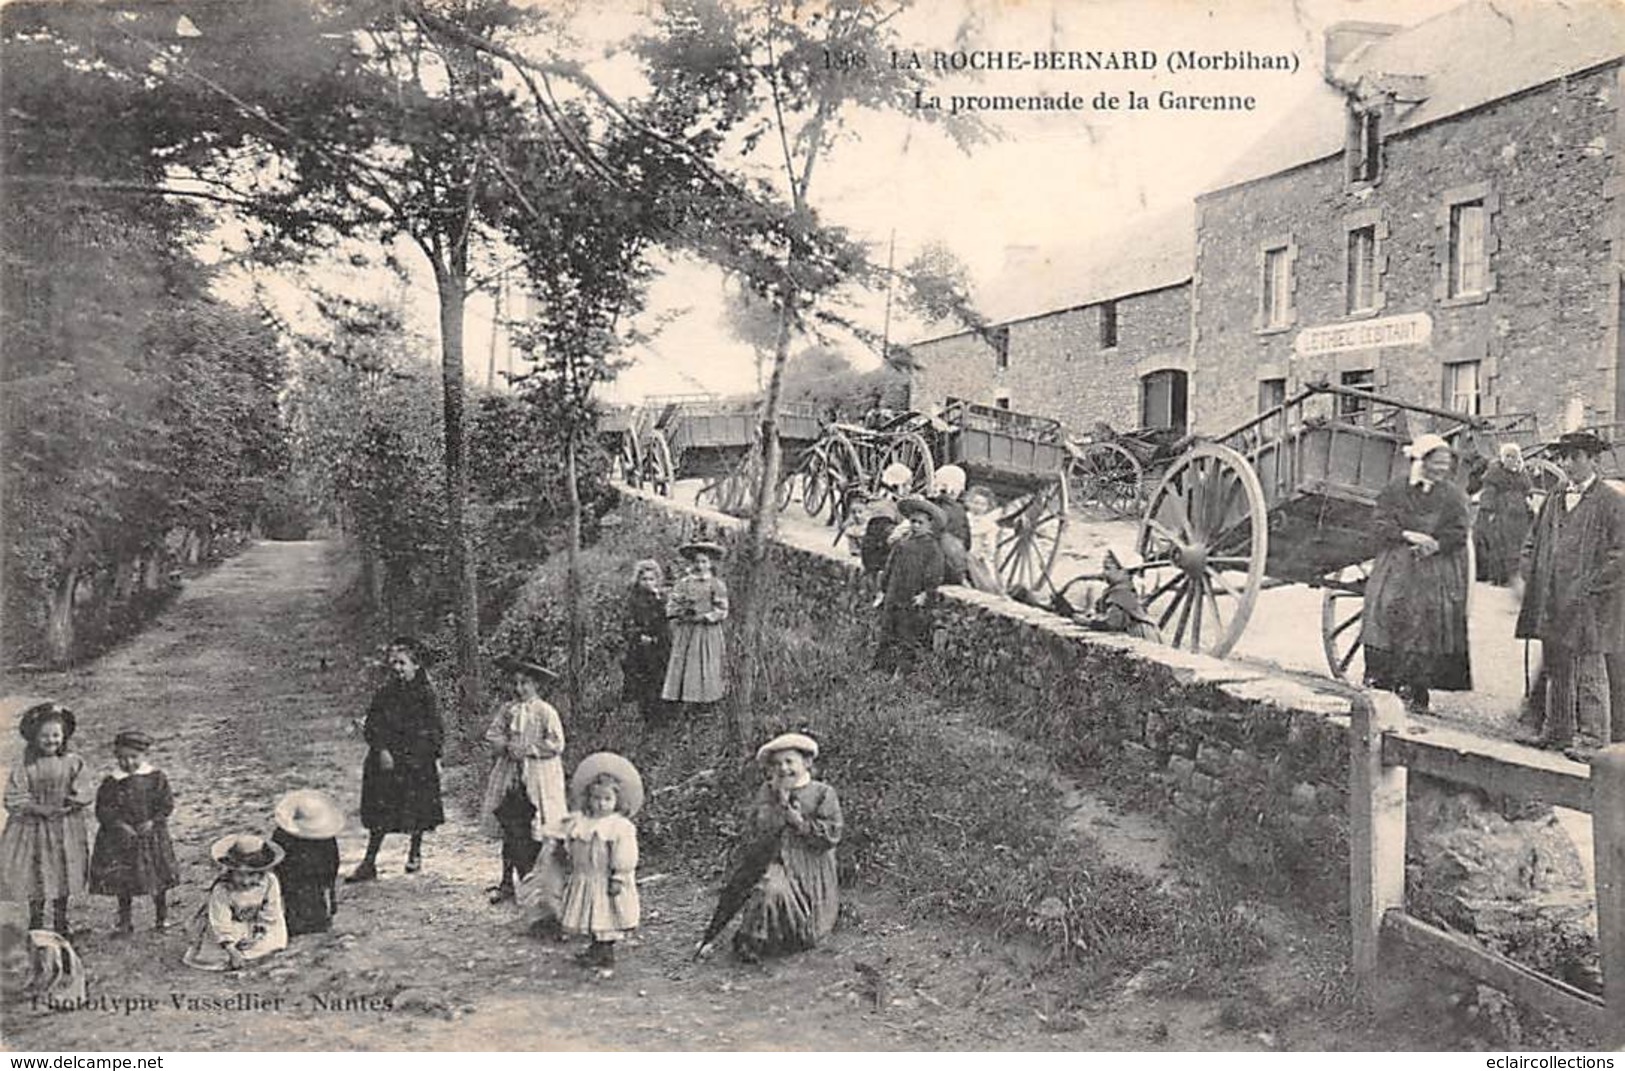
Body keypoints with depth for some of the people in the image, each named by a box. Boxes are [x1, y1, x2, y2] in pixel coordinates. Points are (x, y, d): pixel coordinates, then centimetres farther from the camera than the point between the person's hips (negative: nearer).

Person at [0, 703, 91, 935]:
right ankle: (36, 921, 23)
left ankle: (60, 923, 26)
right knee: (36, 880, 5)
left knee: (63, 878, 10)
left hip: (66, 830, 2)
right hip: (32, 829, -1)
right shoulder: (24, 767, -8)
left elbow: (82, 793, -2)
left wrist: (73, 803, -20)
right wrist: (41, 809, -21)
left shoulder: (73, 763, -3)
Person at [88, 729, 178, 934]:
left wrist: (152, 821, -15)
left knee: (158, 878, 7)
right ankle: (125, 920, 20)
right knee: (122, 880, 5)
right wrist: (120, 825, -19)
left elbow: (167, 804, -2)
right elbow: (103, 809, -7)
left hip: (152, 835, 0)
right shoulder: (112, 783, -4)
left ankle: (162, 916, 23)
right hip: (120, 838, 0)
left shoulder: (156, 778, -3)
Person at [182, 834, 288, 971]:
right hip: (229, 926, -3)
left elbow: (270, 912, -11)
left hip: (252, 925, 3)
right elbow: (221, 924, -26)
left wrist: (258, 933, -17)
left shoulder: (270, 882, -24)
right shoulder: (222, 891, -33)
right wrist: (230, 949, -25)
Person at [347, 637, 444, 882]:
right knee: (379, 814, 1)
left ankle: (415, 852, 31)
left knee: (419, 810, 9)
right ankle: (369, 862, 5)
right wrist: (381, 750, -12)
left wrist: (436, 757, -2)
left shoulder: (425, 694, -3)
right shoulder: (385, 693, 2)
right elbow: (372, 726, 1)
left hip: (418, 761, -1)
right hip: (386, 760, 1)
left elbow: (436, 728, 1)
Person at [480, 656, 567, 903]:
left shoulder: (546, 712, -6)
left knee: (533, 833, -1)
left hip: (537, 779, -4)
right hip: (509, 776, 4)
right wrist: (507, 746, -12)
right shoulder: (507, 710, 8)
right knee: (510, 831, 7)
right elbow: (492, 736, 6)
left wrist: (528, 749, -15)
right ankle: (507, 881, 17)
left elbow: (556, 744, -11)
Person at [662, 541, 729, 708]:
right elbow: (670, 607, 4)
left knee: (707, 668, -2)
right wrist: (683, 610, -14)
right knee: (681, 666, -3)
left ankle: (707, 699, 3)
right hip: (685, 632, 2)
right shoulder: (682, 584, 7)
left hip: (708, 633, -1)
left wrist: (704, 617, -14)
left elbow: (722, 611, -3)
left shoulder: (717, 585, 2)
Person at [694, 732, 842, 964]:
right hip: (771, 864, 2)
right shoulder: (766, 793, 12)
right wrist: (780, 802, -9)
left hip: (809, 872, -2)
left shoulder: (823, 794, 2)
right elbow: (758, 830, 1)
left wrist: (795, 817, -10)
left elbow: (830, 836, -7)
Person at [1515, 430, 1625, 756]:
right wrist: (1533, 579, 6)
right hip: (1553, 603, 6)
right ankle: (1556, 732, 21)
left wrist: (1587, 587, -16)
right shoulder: (1554, 501, 12)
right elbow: (1531, 544, 20)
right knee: (1557, 670, 12)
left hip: (1594, 605, -6)